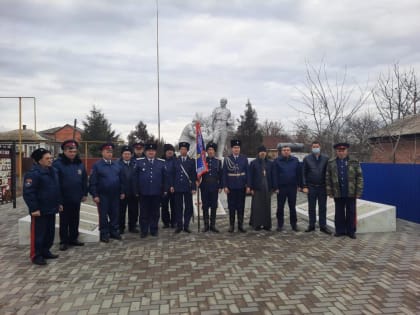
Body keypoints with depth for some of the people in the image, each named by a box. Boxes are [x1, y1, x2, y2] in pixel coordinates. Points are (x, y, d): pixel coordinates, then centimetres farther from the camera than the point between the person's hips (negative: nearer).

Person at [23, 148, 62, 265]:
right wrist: (34, 208, -21)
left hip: (51, 209, 8)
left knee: (50, 232, 15)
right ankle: (36, 255, 11)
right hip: (39, 210, -8)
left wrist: (59, 203, 17)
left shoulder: (53, 171, 10)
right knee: (38, 233, 0)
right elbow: (28, 193, -20)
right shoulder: (33, 174, -17)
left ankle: (45, 251, 29)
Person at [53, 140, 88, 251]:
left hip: (76, 198, 5)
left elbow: (84, 180, 10)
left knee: (75, 220, 14)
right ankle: (64, 241, 17)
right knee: (64, 221, 6)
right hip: (63, 199, -5)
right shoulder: (58, 164, -10)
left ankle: (73, 239, 27)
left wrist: (85, 193, 8)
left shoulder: (80, 164, 6)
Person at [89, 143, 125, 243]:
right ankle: (104, 234, 16)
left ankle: (114, 231, 24)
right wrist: (95, 195, -13)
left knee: (115, 214, 11)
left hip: (115, 195, 4)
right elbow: (92, 182, -8)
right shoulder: (97, 165, -6)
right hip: (103, 195, -4)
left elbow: (121, 180, 10)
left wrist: (122, 192, 6)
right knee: (103, 215, 5)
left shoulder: (117, 165, 8)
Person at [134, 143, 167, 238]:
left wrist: (164, 190, 2)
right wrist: (136, 191, -2)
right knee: (144, 212, 7)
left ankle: (154, 230, 22)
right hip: (143, 192, -1)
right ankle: (144, 231, 18)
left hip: (156, 192, 1)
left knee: (155, 212, 9)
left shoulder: (161, 162, 6)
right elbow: (136, 177, 2)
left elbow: (165, 177, 6)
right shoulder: (139, 162, 3)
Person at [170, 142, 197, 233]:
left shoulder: (192, 161, 4)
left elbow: (194, 175, 1)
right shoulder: (175, 161, 8)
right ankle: (179, 226, 13)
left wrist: (194, 187, -4)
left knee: (188, 207, 2)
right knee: (178, 207, 5)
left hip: (188, 187, -1)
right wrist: (172, 185, 1)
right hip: (177, 187, 1)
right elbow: (173, 174, 8)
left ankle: (186, 226, 13)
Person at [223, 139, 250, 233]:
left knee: (241, 207, 6)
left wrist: (248, 186, -1)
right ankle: (231, 225, 14)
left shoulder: (244, 158, 4)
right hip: (231, 187, -1)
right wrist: (225, 186, -6)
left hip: (242, 187, 1)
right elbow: (224, 174, 0)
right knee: (231, 207, 5)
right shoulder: (227, 159, 1)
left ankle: (240, 225, 15)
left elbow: (247, 172, 4)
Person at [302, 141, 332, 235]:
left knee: (322, 207, 6)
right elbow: (303, 173, 1)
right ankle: (311, 225, 18)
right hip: (311, 187, 0)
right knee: (311, 207, 8)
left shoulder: (325, 158, 3)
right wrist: (304, 186, -6)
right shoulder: (307, 159, 1)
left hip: (322, 187, 0)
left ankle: (323, 226, 15)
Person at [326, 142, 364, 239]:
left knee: (351, 213, 7)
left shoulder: (354, 162, 0)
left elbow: (359, 177, -1)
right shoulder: (331, 163, 3)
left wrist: (358, 191, -6)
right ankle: (340, 230, 20)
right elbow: (328, 178, 4)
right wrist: (329, 191, 0)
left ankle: (351, 231, 18)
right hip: (338, 193, 1)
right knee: (339, 213, 9)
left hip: (351, 193, -1)